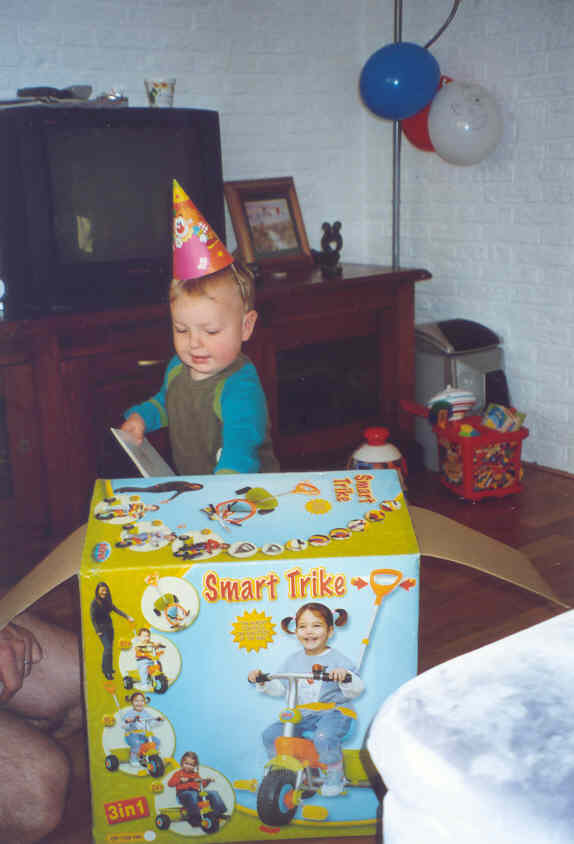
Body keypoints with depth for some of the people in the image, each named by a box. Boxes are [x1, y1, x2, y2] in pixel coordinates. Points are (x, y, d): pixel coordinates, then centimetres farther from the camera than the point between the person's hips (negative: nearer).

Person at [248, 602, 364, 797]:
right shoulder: (293, 660, 13)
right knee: (270, 734, -9)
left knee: (323, 737, -34)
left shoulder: (337, 659, -2)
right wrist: (262, 681, 1)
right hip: (301, 714, 5)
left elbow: (356, 690, -9)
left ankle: (335, 774, -6)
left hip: (333, 711, -5)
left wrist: (345, 677, -29)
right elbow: (278, 687, 19)